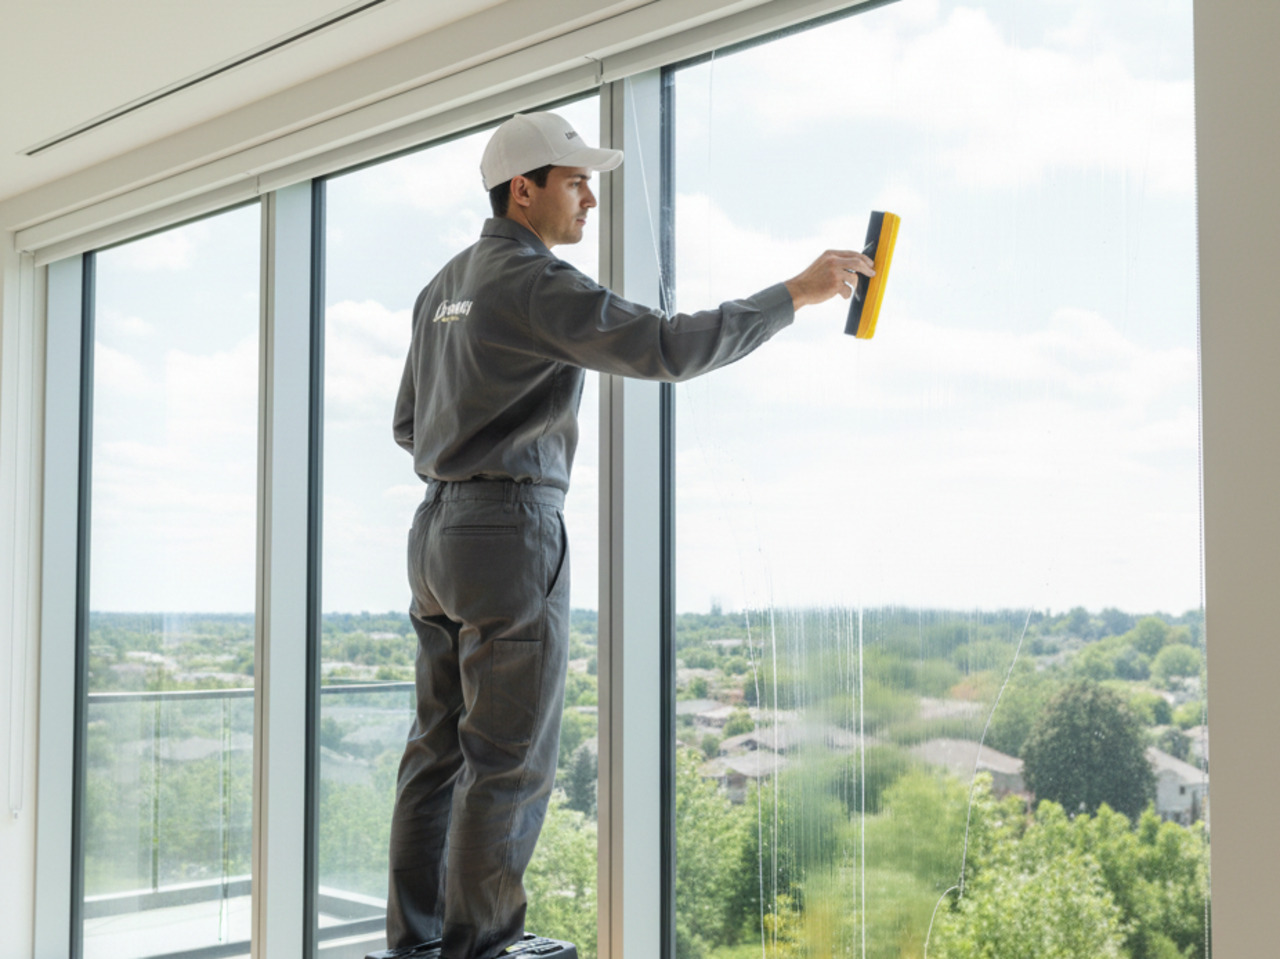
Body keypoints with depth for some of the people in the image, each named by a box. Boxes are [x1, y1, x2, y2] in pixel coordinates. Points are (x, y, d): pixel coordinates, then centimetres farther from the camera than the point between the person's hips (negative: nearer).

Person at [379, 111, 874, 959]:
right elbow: (668, 347, -23)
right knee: (511, 761, -3)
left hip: (441, 530, 9)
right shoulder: (535, 284, -12)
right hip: (512, 538, -9)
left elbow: (411, 426, 22)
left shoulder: (446, 286, 17)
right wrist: (797, 293, -18)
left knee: (440, 750, 10)